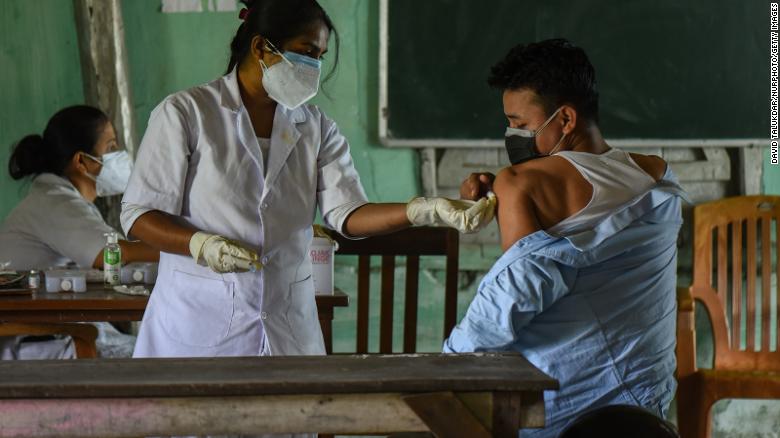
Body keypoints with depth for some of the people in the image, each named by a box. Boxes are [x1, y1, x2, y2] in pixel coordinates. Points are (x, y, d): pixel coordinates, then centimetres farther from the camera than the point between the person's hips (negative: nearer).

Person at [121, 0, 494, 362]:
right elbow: (138, 215, -4)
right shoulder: (185, 113, -3)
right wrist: (201, 245, -22)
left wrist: (423, 211, -20)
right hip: (199, 320, -4)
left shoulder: (316, 128, 10)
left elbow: (346, 212, -3)